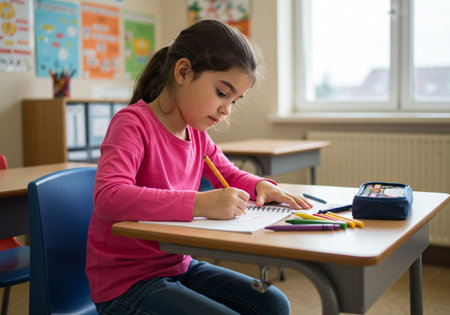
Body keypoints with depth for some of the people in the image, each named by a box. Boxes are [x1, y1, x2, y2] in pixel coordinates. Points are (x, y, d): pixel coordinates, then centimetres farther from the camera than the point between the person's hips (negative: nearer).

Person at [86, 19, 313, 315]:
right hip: (126, 282, -7)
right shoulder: (133, 123, -19)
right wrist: (201, 203, -41)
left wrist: (261, 185, -2)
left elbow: (229, 173, 22)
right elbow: (109, 198, -36)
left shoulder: (197, 133, 4)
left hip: (179, 266, 8)